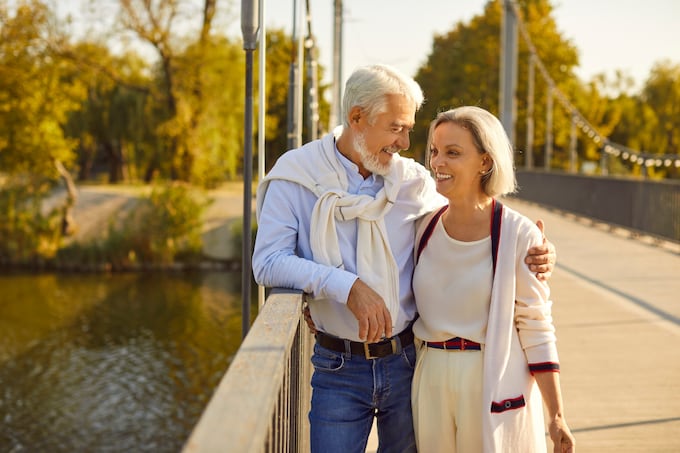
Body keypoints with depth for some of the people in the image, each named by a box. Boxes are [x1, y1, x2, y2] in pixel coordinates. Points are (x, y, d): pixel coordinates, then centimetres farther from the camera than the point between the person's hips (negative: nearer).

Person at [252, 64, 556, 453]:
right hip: (339, 367, -2)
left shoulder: (413, 181, 1)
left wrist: (533, 252, -8)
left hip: (408, 361, 3)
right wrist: (347, 286, -28)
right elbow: (268, 261, -16)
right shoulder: (297, 177, -6)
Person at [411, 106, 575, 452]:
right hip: (431, 382, 4)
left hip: (494, 385, -4)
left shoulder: (518, 235, -10)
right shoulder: (425, 228, 2)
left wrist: (556, 416, -8)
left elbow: (536, 329, -7)